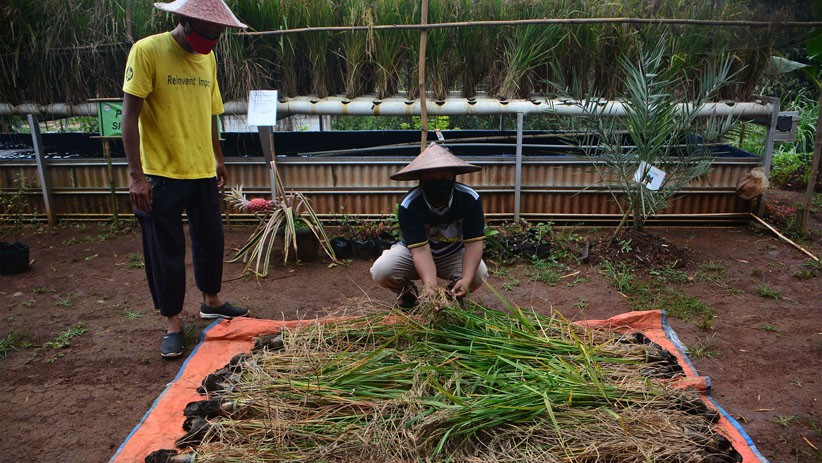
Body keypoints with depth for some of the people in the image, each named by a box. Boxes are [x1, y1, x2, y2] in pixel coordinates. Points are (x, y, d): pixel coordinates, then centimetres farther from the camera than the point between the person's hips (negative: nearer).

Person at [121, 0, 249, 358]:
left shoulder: (207, 58, 9)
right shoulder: (147, 51, -10)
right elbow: (130, 114, -13)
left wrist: (218, 158, 22)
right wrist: (136, 174, -17)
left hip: (203, 172, 6)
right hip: (162, 175, -6)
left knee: (211, 240, 16)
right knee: (166, 252, 3)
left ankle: (211, 300, 37)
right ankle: (172, 325, 17)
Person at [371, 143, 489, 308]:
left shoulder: (470, 199, -24)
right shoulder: (409, 206, -28)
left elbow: (473, 243, -26)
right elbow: (421, 249, -34)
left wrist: (466, 280, -41)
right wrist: (430, 285, -50)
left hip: (454, 254, 1)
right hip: (414, 252, -1)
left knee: (479, 273, -29)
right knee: (381, 271, -27)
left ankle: (455, 294, 7)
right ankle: (407, 291, 8)